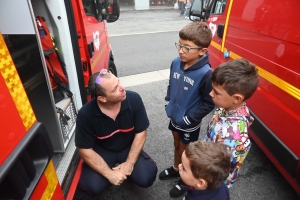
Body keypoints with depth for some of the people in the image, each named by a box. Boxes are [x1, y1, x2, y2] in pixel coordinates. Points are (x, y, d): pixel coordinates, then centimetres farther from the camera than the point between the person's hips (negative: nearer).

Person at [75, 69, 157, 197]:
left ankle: (125, 169, 14)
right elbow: (85, 150, -15)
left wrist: (129, 163, -16)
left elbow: (141, 133, -13)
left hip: (128, 148, 1)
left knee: (146, 179, -18)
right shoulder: (85, 114, -26)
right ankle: (114, 170, 11)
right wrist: (109, 174, -20)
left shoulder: (134, 99, -24)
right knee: (92, 187, -21)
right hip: (102, 151, 0)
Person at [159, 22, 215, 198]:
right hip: (174, 117, 6)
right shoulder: (176, 62, -10)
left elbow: (209, 103, -20)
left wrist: (189, 119, -17)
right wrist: (168, 103, 3)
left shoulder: (205, 73, -28)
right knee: (177, 145, 28)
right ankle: (176, 168, 55)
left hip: (189, 124, -5)